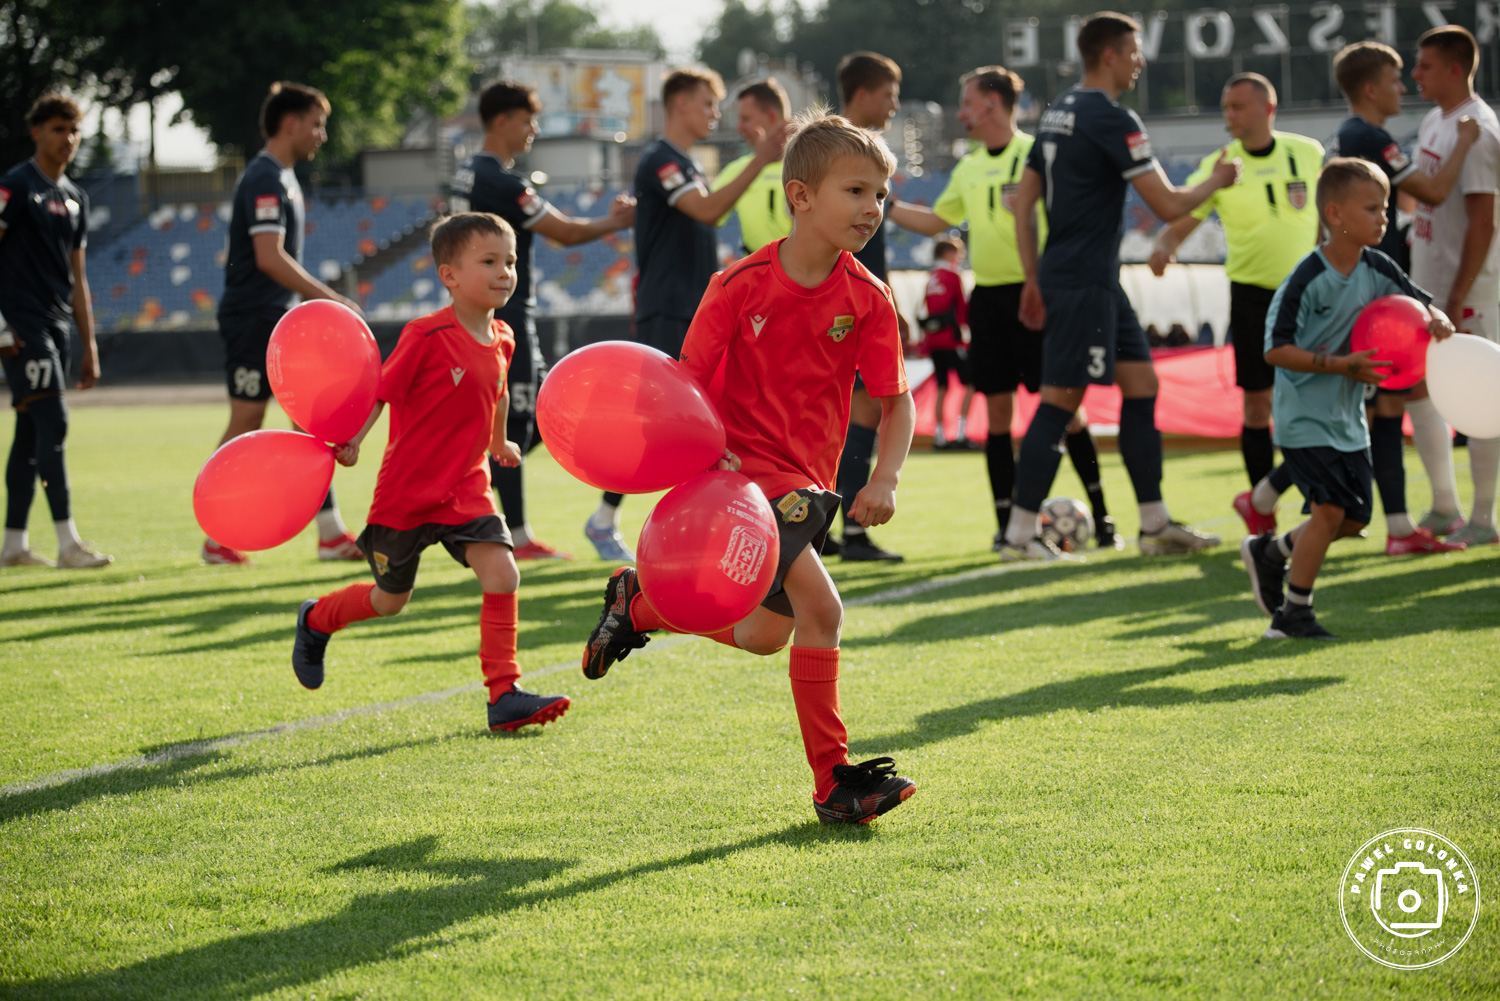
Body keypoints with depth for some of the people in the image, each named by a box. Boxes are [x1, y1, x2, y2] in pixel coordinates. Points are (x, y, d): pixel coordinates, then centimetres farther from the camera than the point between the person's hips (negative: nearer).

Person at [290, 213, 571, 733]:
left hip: (467, 486, 5)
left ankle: (504, 695, -8)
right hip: (406, 490, -5)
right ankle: (316, 621, 43)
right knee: (391, 600, 12)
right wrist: (350, 440, -28)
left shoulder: (501, 339, 1)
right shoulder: (426, 336, -19)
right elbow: (381, 390, -15)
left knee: (502, 573, -16)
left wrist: (500, 443, 37)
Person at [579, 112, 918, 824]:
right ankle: (834, 784, -14)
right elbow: (688, 382, -4)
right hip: (744, 470, -6)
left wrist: (884, 480, -15)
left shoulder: (867, 298, -3)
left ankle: (639, 604, 38)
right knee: (819, 608, -21)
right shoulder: (741, 285, -11)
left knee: (766, 635, 13)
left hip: (808, 482, 6)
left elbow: (896, 401, 1)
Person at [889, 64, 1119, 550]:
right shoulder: (969, 169, 14)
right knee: (997, 409, 4)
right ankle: (1006, 523, 8)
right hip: (987, 296, 6)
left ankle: (1100, 516, 2)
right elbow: (935, 221, 23)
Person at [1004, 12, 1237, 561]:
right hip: (1084, 283, -10)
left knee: (1141, 386, 12)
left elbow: (1023, 202, 16)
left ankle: (1156, 525, 14)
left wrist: (1033, 280, 19)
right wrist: (1215, 180, 5)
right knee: (1060, 401, -7)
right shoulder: (1112, 119, -14)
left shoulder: (1058, 112, 13)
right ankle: (1020, 535, -5)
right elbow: (1169, 205, -14)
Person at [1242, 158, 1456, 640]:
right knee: (1330, 506, -15)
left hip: (1348, 417, 7)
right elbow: (1276, 349, -22)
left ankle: (1270, 552, 31)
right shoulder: (1308, 279, -20)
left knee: (1354, 517, 8)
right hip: (1304, 415, -7)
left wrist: (1437, 321, -15)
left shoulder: (1377, 269, -1)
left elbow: (1422, 304, 10)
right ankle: (1294, 612, -2)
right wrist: (1342, 365, -27)